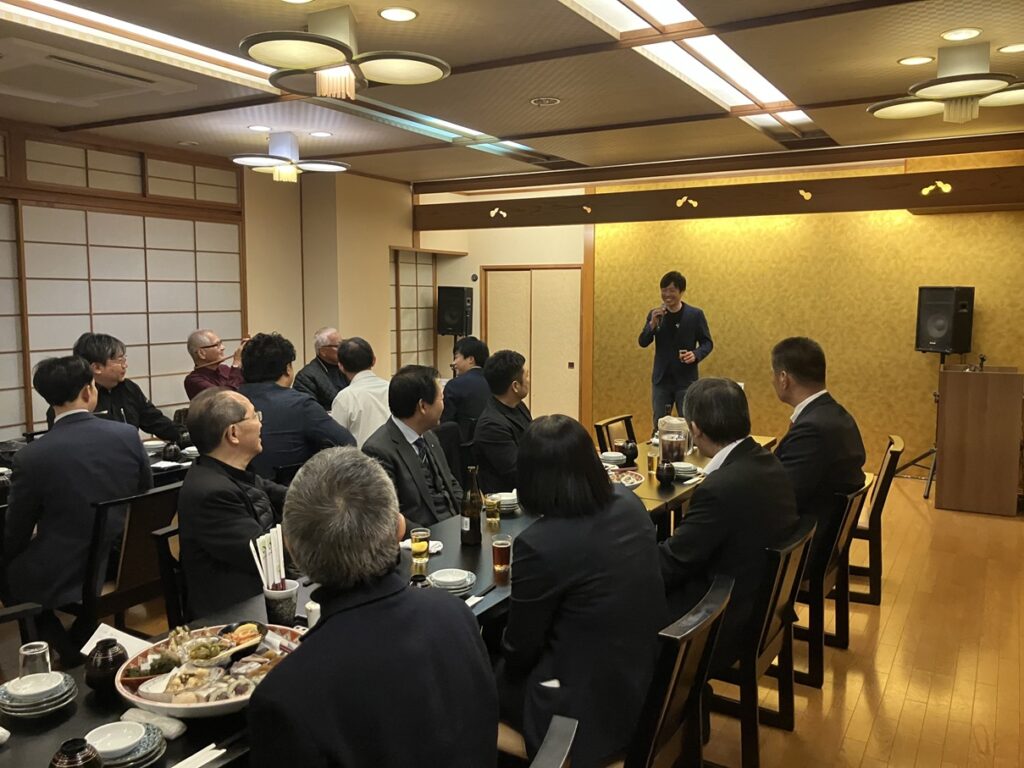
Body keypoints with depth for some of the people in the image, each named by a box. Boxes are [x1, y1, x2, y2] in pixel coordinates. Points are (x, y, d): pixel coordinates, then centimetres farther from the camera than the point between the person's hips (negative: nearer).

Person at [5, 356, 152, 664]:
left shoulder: (31, 456, -16)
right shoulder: (128, 435, -10)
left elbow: (16, 535, -4)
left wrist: (9, 554, 20)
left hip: (61, 579, -4)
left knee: (10, 571, 22)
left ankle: (68, 651, 18)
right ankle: (81, 641, 30)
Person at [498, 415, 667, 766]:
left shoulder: (538, 544, -28)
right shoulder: (630, 503, -6)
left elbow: (519, 649, -13)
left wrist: (505, 659, 8)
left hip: (594, 709, -7)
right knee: (504, 665, 24)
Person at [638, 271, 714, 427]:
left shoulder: (695, 314, -3)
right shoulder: (655, 314, 3)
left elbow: (707, 343, 0)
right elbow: (643, 342, -3)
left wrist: (695, 355, -20)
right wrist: (653, 323, -19)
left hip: (686, 380, -2)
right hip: (661, 380, 2)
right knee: (659, 425, 9)